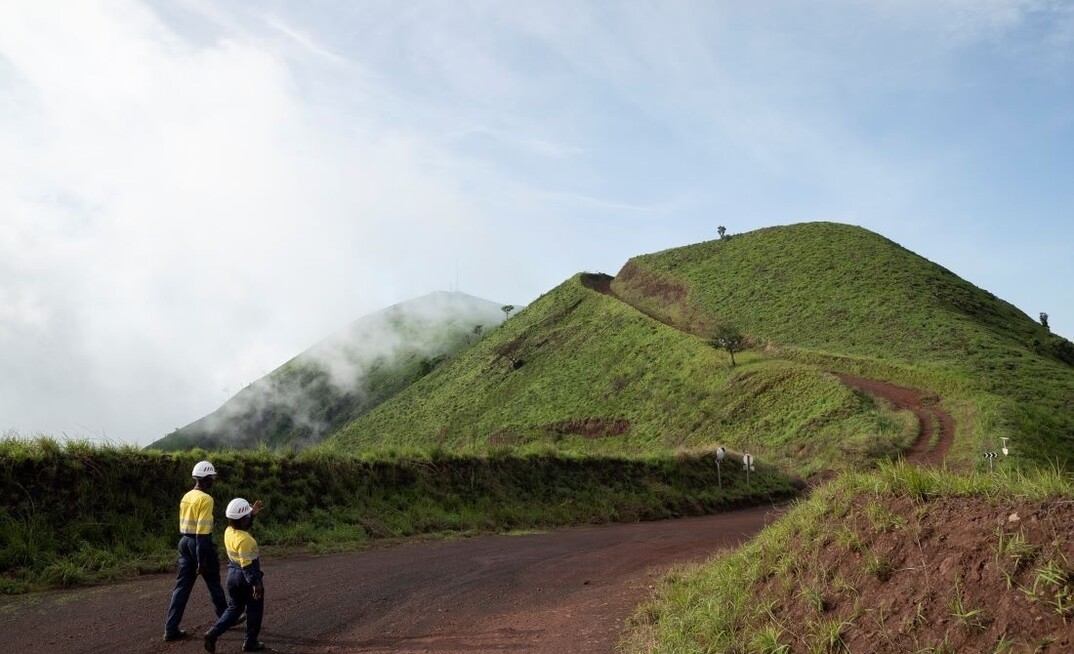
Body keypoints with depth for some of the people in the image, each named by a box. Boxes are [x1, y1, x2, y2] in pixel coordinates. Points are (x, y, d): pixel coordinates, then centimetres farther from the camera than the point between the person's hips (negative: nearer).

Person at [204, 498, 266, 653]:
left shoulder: (229, 531, -3)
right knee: (254, 610, 10)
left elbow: (244, 527, 22)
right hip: (246, 577, -8)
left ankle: (214, 632, 3)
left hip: (233, 574, 8)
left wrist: (252, 514, 15)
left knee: (234, 608, 19)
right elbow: (247, 564, -28)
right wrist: (255, 583, -25)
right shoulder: (244, 539, -27)